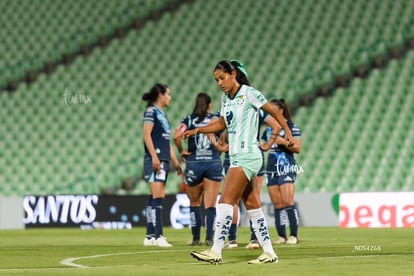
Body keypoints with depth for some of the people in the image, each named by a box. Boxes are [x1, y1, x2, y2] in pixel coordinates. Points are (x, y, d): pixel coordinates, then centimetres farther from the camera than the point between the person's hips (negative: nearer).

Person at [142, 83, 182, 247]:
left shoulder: (162, 115, 22)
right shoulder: (151, 111, -4)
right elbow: (146, 135, -13)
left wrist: (175, 161, 23)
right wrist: (154, 156, -20)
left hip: (163, 160, 9)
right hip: (155, 159, -9)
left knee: (154, 197, 7)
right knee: (158, 196, -15)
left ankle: (150, 236, 8)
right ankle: (157, 236, -20)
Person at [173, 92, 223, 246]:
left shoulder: (188, 120, 3)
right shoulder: (216, 119, 6)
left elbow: (176, 136, -13)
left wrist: (181, 151, 1)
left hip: (193, 163, 0)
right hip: (213, 163, 0)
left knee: (194, 203, 15)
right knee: (210, 205, 2)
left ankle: (196, 238, 13)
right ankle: (209, 238, -6)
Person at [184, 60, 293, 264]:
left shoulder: (248, 93, -9)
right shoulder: (226, 98, 14)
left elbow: (273, 111, -4)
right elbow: (222, 124, 27)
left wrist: (287, 132, -9)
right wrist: (197, 130, 18)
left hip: (247, 157, -8)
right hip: (237, 157, 8)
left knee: (226, 202, -14)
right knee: (252, 207, 7)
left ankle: (216, 251, -17)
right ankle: (268, 252, 9)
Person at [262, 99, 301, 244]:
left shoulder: (291, 127, -2)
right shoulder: (268, 129, 16)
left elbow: (297, 148, -7)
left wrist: (283, 141, -18)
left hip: (286, 168, -6)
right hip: (271, 168, 6)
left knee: (288, 201, -13)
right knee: (277, 204, 4)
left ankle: (293, 235, -11)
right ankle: (281, 235, 5)